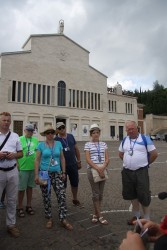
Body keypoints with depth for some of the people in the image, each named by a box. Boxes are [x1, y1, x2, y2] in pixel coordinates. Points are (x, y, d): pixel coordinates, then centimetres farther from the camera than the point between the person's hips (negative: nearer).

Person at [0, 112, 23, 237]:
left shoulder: (15, 136, 6)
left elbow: (21, 153, 10)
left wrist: (14, 155, -11)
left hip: (12, 171, 3)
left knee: (12, 200, 14)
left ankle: (11, 224, 30)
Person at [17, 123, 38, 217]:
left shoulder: (36, 140, 6)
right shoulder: (19, 140, -6)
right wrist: (17, 164, -10)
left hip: (33, 167, 4)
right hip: (23, 168, -4)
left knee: (30, 187, 15)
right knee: (21, 188, 6)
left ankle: (29, 206, 30)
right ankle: (20, 207, 23)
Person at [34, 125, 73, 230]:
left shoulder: (59, 144, 4)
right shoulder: (41, 145, -3)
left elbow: (62, 158, 8)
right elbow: (37, 160, -2)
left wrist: (64, 172, 6)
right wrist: (36, 175, -8)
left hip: (57, 173, 2)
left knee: (62, 196, -3)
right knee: (46, 197, 9)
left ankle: (63, 219, 9)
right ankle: (49, 218, 27)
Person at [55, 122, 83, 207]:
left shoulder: (71, 136, 4)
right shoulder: (56, 140, -6)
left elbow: (76, 149, 9)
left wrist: (79, 161, 8)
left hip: (73, 164, 4)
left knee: (75, 183, 15)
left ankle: (75, 200, 35)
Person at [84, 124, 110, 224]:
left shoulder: (104, 144, 8)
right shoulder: (88, 144, -1)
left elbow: (107, 159, 3)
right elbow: (88, 160, -9)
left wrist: (102, 168, -14)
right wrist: (97, 169, -17)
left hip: (103, 170, 4)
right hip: (92, 170, -4)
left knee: (100, 193, 11)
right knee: (96, 193, 3)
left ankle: (95, 214, 27)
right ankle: (100, 216, 17)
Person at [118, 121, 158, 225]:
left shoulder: (145, 138, -7)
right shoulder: (124, 140, 7)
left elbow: (154, 153, -5)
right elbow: (121, 154, 20)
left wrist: (146, 163, 3)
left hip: (141, 171, -5)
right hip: (127, 172, 5)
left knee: (143, 195, 2)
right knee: (132, 194, 16)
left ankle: (147, 218, 21)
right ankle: (137, 215, 35)